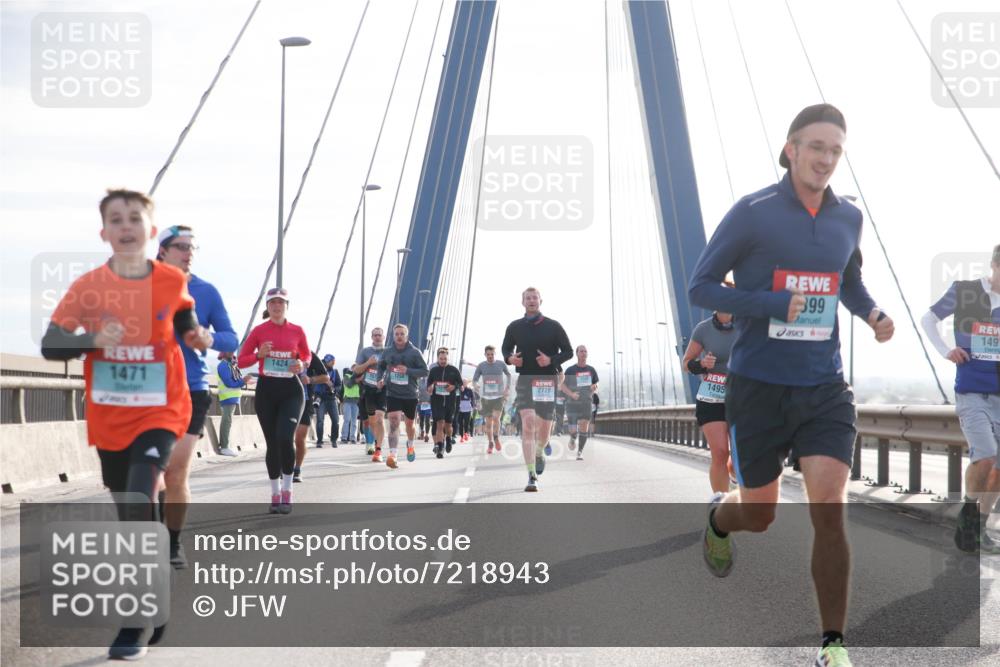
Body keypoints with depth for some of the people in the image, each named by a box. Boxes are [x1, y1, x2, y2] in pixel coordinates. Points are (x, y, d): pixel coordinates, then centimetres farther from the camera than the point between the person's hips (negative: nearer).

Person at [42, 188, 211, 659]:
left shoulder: (173, 282, -5)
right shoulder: (88, 286, -7)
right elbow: (49, 345, -9)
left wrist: (197, 337, -3)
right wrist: (94, 340, -25)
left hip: (160, 413, -2)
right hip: (109, 419, 2)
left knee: (139, 503, -23)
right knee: (132, 517, 15)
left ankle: (135, 623, -15)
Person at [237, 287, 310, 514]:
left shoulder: (297, 331, 3)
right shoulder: (259, 331, 1)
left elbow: (307, 355, 17)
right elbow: (241, 360, 5)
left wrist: (302, 365, -5)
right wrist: (259, 354, -13)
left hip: (291, 389, -1)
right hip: (266, 389, 1)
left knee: (285, 438, -19)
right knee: (272, 443, 5)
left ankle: (287, 491, -2)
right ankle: (275, 494, 19)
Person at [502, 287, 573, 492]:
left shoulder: (553, 327, 2)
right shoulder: (515, 327, 7)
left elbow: (568, 352, 5)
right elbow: (505, 348, 21)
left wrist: (551, 360, -14)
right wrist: (510, 358, -2)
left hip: (547, 380, 1)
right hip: (525, 380, 0)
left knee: (544, 427, 8)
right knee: (528, 424, -17)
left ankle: (540, 453, 46)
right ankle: (532, 477, -21)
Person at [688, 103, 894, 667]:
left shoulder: (848, 218, 6)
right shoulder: (752, 213, -8)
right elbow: (701, 286, -6)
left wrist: (874, 314, 1)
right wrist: (773, 305, -20)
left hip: (825, 388, 2)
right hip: (758, 387, -2)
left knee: (829, 507, -13)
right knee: (759, 516, 9)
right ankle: (719, 518, 48)